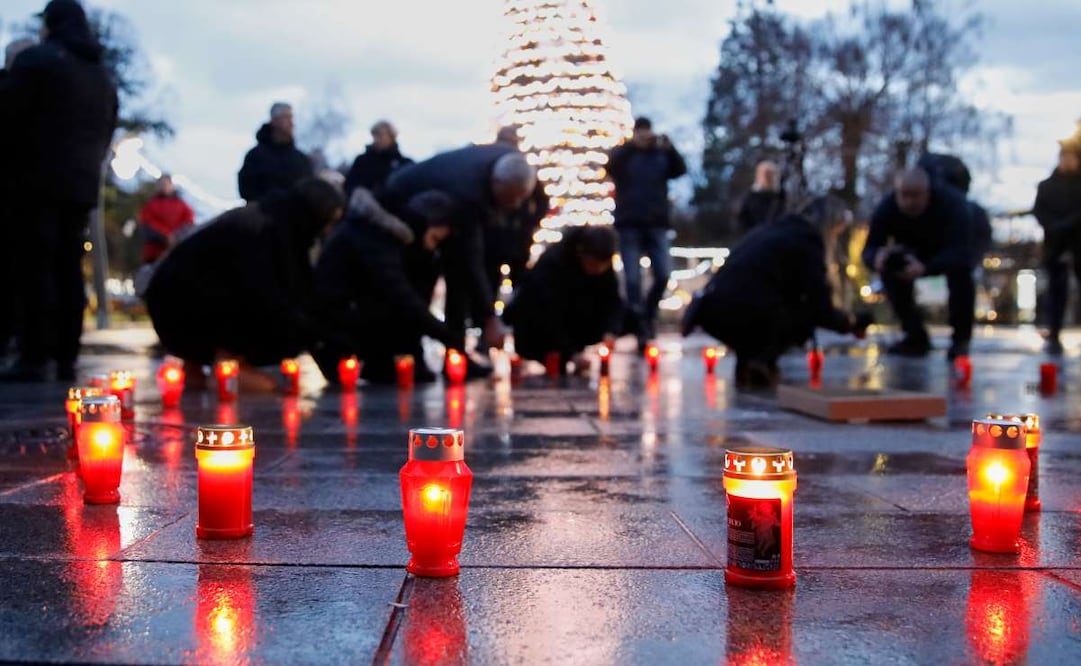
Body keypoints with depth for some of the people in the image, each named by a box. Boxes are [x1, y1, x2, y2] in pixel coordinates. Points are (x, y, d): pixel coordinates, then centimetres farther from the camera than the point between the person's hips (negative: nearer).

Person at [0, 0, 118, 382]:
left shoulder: (36, 59, -3)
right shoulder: (103, 75, 20)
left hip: (39, 179, -6)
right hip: (82, 183, 7)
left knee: (34, 266, -7)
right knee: (69, 267, 6)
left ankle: (36, 359, -11)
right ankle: (66, 357, 4)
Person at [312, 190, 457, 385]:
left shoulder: (396, 232, 6)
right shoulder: (373, 237, -23)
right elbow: (401, 298, -31)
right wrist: (449, 337, -30)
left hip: (359, 309, 9)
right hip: (335, 313, -9)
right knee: (403, 309, -23)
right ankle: (338, 355, -9)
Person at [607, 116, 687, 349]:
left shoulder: (661, 155, 9)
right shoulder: (623, 153, 4)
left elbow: (680, 169, -6)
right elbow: (610, 165, -16)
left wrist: (670, 149, -24)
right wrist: (633, 145, -28)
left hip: (656, 224, 2)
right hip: (629, 225, -2)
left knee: (663, 275, -3)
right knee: (633, 279, -6)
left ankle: (648, 312, 22)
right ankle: (641, 329, -1)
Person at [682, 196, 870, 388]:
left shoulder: (768, 230, 26)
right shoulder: (807, 241, 3)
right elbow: (821, 310, 1)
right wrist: (849, 323, 22)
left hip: (711, 311, 8)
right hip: (745, 316, -8)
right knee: (809, 313, 16)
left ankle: (746, 364, 17)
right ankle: (762, 361, -3)